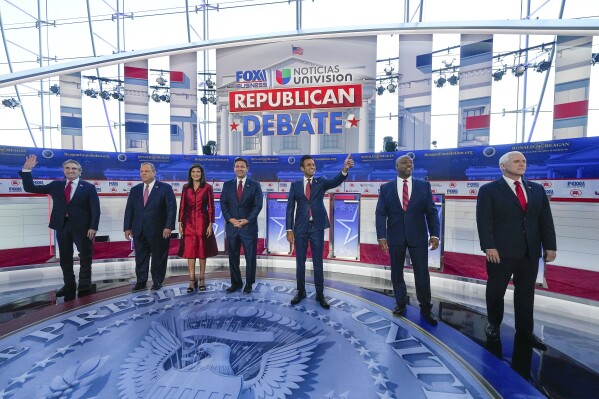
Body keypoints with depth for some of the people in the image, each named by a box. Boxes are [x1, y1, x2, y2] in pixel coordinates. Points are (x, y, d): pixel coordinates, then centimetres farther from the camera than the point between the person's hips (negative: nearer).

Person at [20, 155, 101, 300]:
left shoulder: (88, 187, -2)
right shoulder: (55, 185, 11)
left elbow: (95, 208, -8)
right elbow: (30, 188, 12)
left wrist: (93, 227, -17)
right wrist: (27, 170, -1)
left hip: (81, 226, -4)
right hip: (62, 226, 4)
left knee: (85, 256, 2)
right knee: (65, 258, 11)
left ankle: (85, 286, 14)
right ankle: (69, 285, 23)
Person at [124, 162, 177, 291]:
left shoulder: (165, 188, -3)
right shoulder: (135, 190, 12)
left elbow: (171, 208, -8)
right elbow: (129, 210, 11)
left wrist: (168, 227, -15)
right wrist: (127, 227, 4)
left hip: (159, 231, -4)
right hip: (139, 231, 4)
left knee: (159, 257, 6)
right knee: (140, 258, 9)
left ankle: (157, 281, 20)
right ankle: (141, 282, 21)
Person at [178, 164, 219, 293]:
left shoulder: (207, 187, 0)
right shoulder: (186, 188, 8)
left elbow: (211, 207, -2)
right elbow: (182, 206, 8)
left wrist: (210, 224, -8)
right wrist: (180, 223, 3)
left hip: (202, 222, -2)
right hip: (189, 222, 2)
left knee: (202, 250, 5)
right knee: (189, 251, 1)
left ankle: (202, 280, 17)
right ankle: (192, 281, 8)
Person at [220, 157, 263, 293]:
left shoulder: (255, 185, 1)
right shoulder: (227, 184, 8)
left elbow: (258, 205, -4)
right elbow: (223, 204, 5)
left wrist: (246, 220, -13)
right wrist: (230, 219, -9)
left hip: (249, 226, -2)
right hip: (231, 226, 2)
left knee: (250, 257, 4)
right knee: (233, 257, 9)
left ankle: (249, 283, 18)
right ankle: (236, 282, 23)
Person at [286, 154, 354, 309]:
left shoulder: (321, 182, 5)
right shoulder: (295, 185, 4)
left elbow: (335, 181, -16)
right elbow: (290, 208, 2)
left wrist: (345, 169, -36)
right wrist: (289, 229, -4)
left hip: (317, 227, 0)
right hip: (300, 228, 1)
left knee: (318, 262, 7)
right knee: (300, 262, 10)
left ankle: (320, 294, 19)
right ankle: (301, 291, 27)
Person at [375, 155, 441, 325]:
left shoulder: (424, 185, 3)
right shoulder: (386, 188, 2)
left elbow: (431, 212, 1)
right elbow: (380, 214, -2)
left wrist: (434, 234, -8)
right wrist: (381, 236, -11)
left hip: (418, 236, 0)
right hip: (395, 237, 0)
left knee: (422, 273, 5)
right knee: (396, 273, 11)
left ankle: (425, 308, 24)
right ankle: (401, 303, 30)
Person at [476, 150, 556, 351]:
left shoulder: (537, 189, 13)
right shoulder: (489, 190, -4)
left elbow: (546, 220, 11)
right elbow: (484, 221, -10)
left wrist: (550, 246, 4)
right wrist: (489, 247, -17)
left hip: (530, 252, 4)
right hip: (501, 252, -4)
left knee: (526, 292, 12)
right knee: (495, 291, 9)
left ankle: (525, 329, 28)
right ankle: (494, 323, 29)